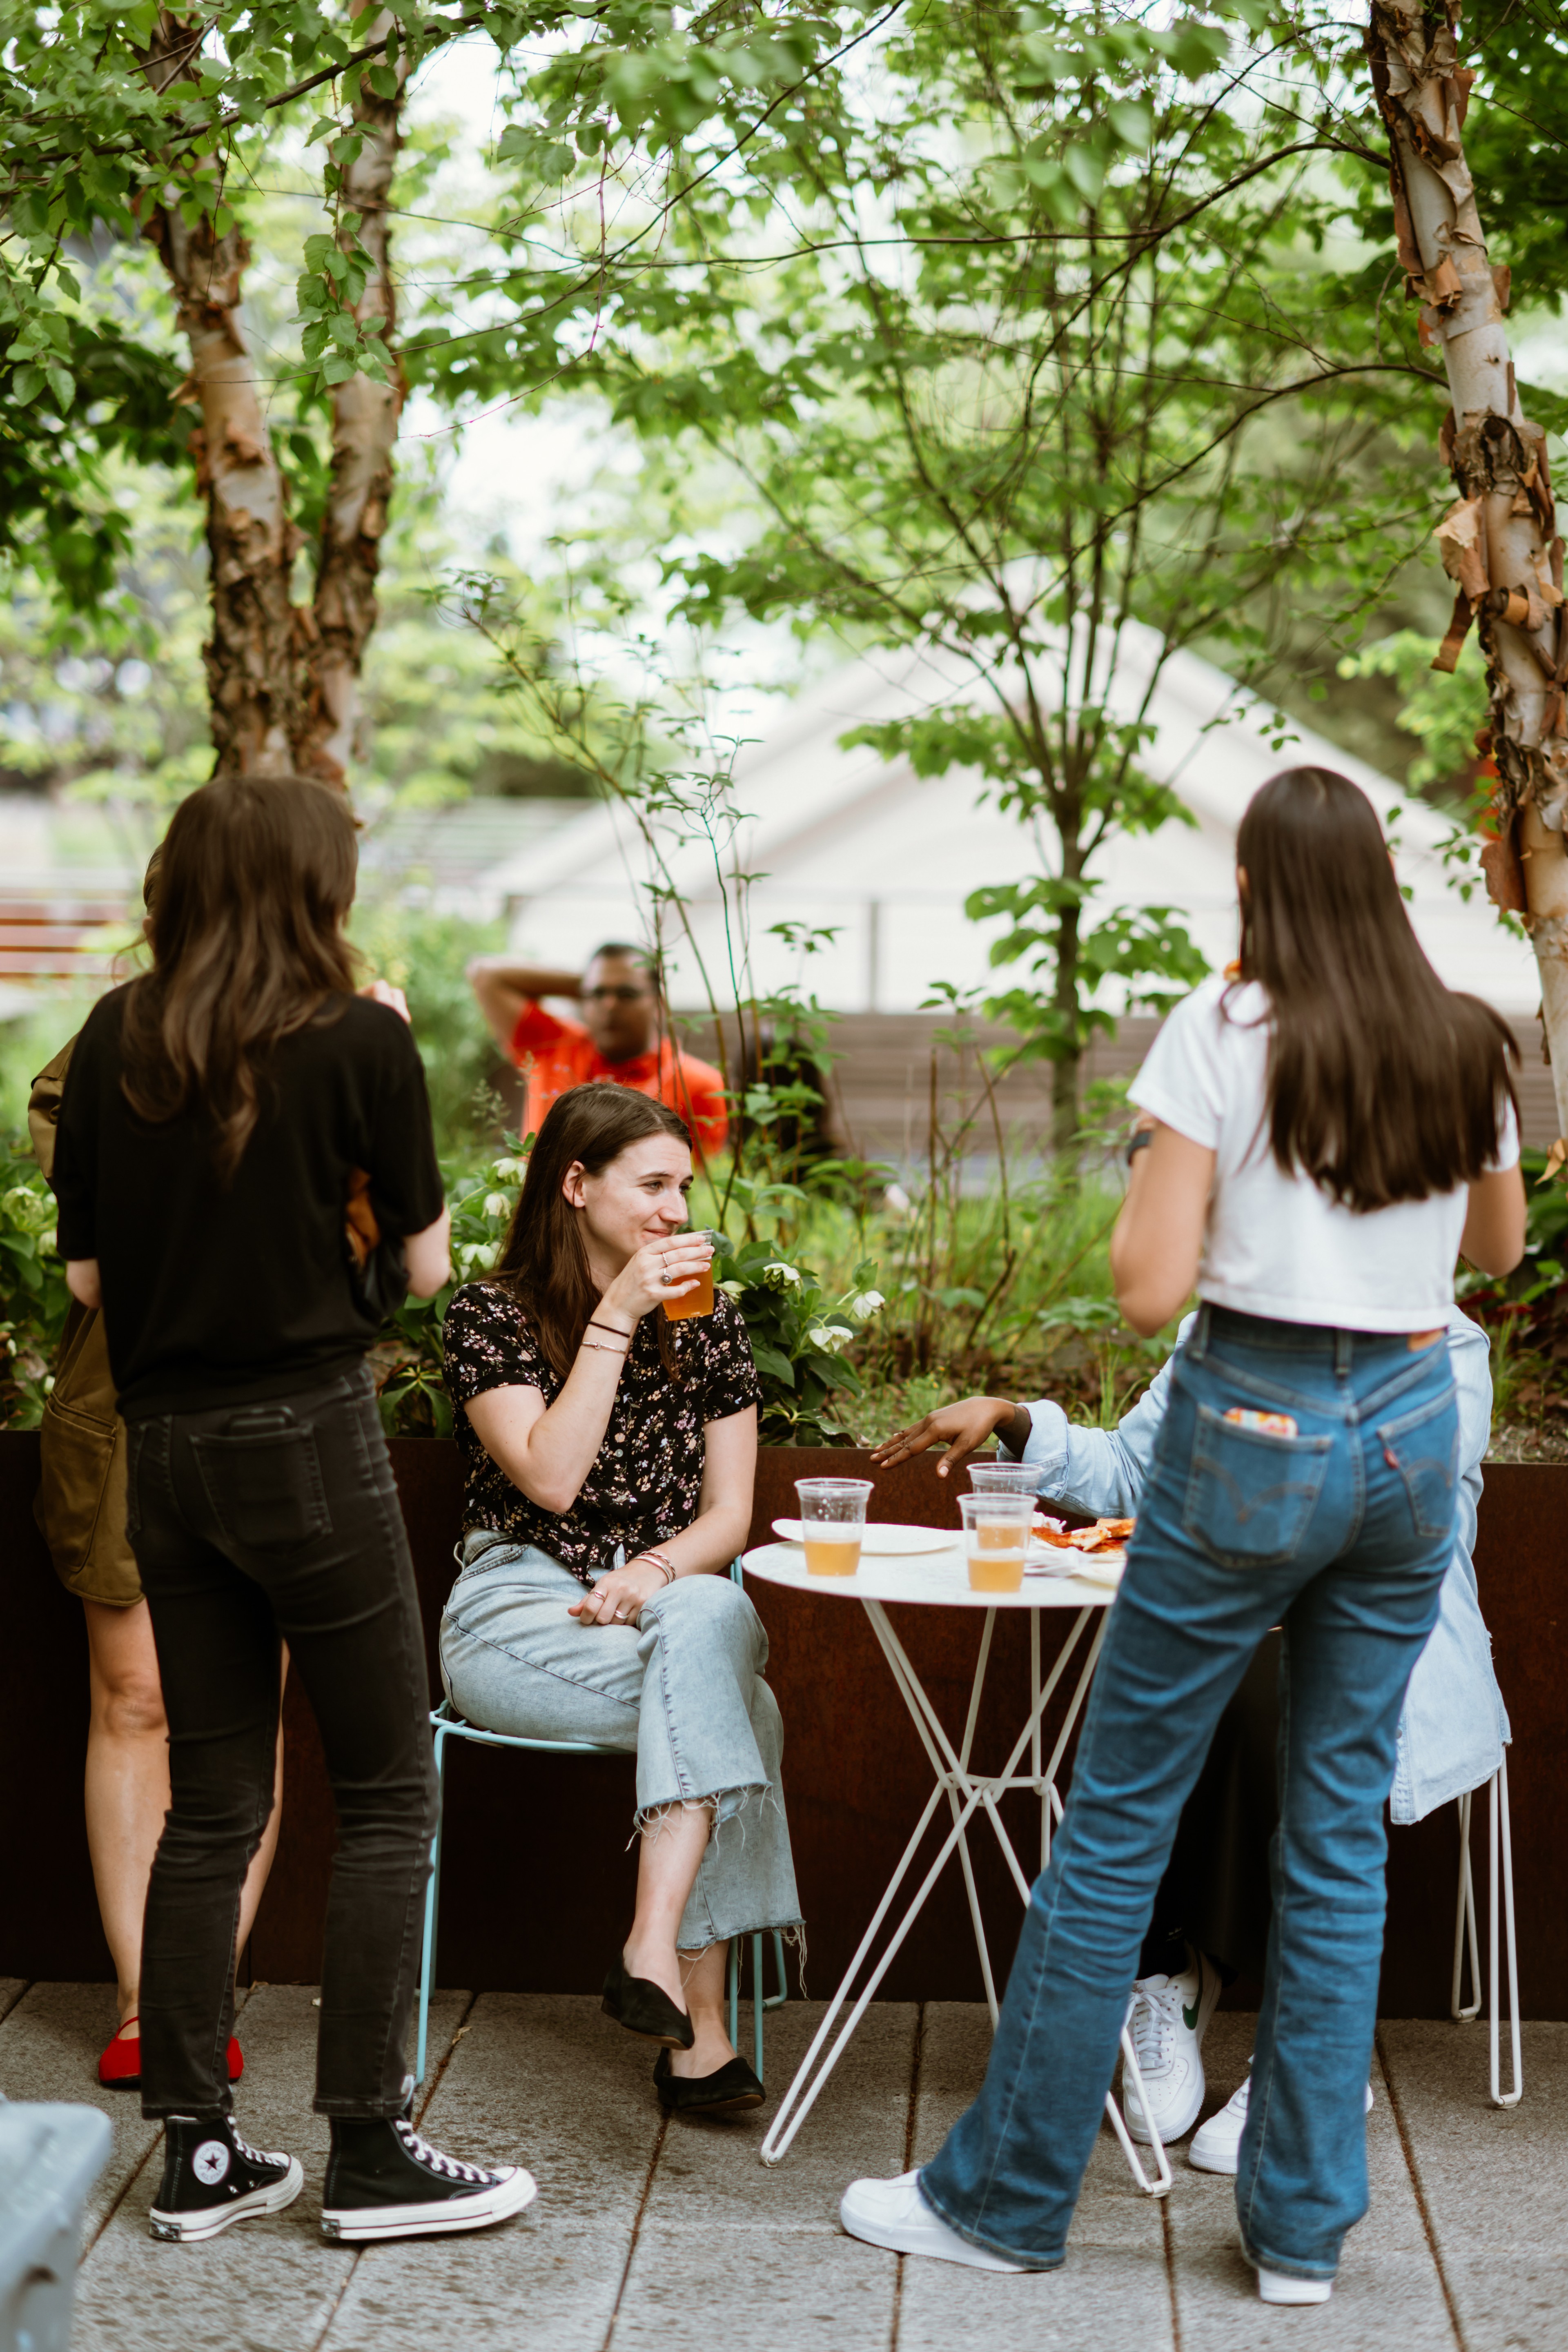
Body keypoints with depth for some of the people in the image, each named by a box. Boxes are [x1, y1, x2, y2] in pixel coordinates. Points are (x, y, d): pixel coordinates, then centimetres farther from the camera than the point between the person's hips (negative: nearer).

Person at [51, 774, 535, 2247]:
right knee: (385, 1795, 5)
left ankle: (196, 2153, 16)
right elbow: (423, 1267, -3)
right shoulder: (360, 1039, -8)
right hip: (306, 1439, -5)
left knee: (212, 1805, 12)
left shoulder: (115, 1039, 3)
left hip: (162, 1450, 5)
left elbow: (87, 1269, 5)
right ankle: (369, 2150, 7)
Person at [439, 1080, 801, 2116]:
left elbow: (729, 1514, 7)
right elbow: (551, 1479, -14)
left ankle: (655, 1950, -40)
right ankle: (699, 2025, -33)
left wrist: (657, 1574, -14)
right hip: (519, 1617, -3)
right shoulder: (491, 1316, 1)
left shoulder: (707, 1322, 12)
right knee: (734, 1706, -31)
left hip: (678, 1605, 3)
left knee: (712, 1620, -35)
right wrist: (615, 1318, -16)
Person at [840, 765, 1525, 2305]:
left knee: (1117, 1821, 5)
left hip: (1255, 1431, -5)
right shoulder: (1465, 1049, 6)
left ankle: (1006, 2195, 14)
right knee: (1341, 1830, 12)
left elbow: (1148, 1290, -13)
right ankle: (1303, 2223, 18)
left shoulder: (1224, 1034, -10)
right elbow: (1498, 1245, 22)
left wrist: (1145, 1193, 6)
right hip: (1412, 1428, 5)